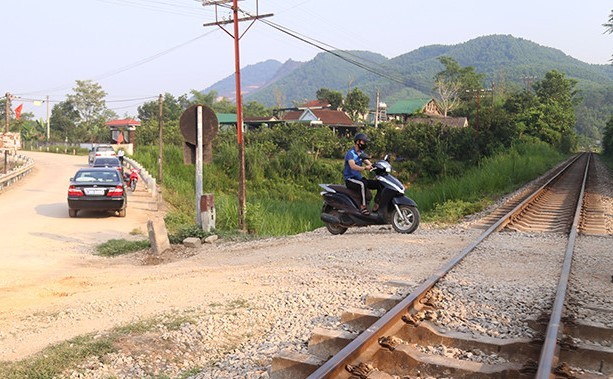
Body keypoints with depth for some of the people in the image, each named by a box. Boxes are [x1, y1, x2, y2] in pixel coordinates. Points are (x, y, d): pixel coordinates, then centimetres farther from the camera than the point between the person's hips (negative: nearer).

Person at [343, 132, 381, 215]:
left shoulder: (361, 153, 15)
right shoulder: (350, 153, -14)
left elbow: (367, 162, 3)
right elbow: (353, 166, -32)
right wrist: (364, 168, -48)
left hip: (359, 178, 9)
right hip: (350, 179, -9)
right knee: (363, 184, -40)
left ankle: (376, 206, 1)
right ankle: (363, 206, -33)